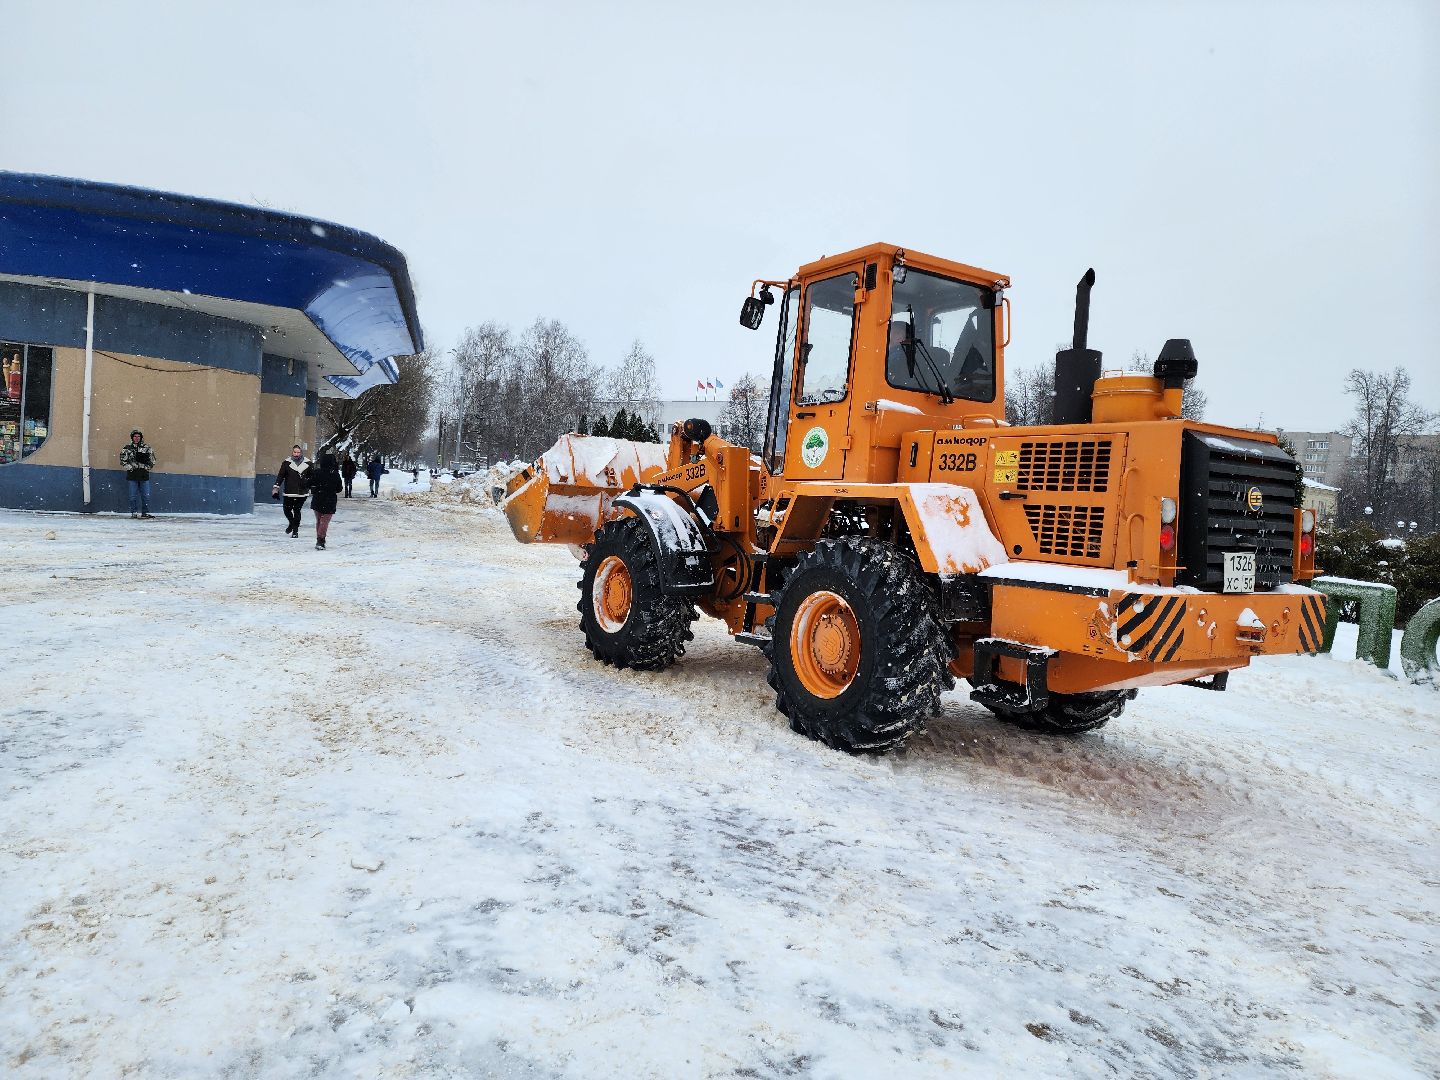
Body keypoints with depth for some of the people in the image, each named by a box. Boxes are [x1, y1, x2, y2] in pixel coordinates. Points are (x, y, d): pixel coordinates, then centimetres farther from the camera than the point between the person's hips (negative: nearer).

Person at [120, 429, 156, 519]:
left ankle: (145, 512, 7)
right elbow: (123, 460, 1)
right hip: (132, 475, -1)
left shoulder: (147, 448, 8)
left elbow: (152, 460, 11)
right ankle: (134, 512, 8)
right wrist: (129, 467, -9)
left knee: (146, 495, 0)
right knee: (133, 496, 2)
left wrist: (147, 467, 0)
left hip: (144, 475, 1)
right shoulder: (127, 448, 6)